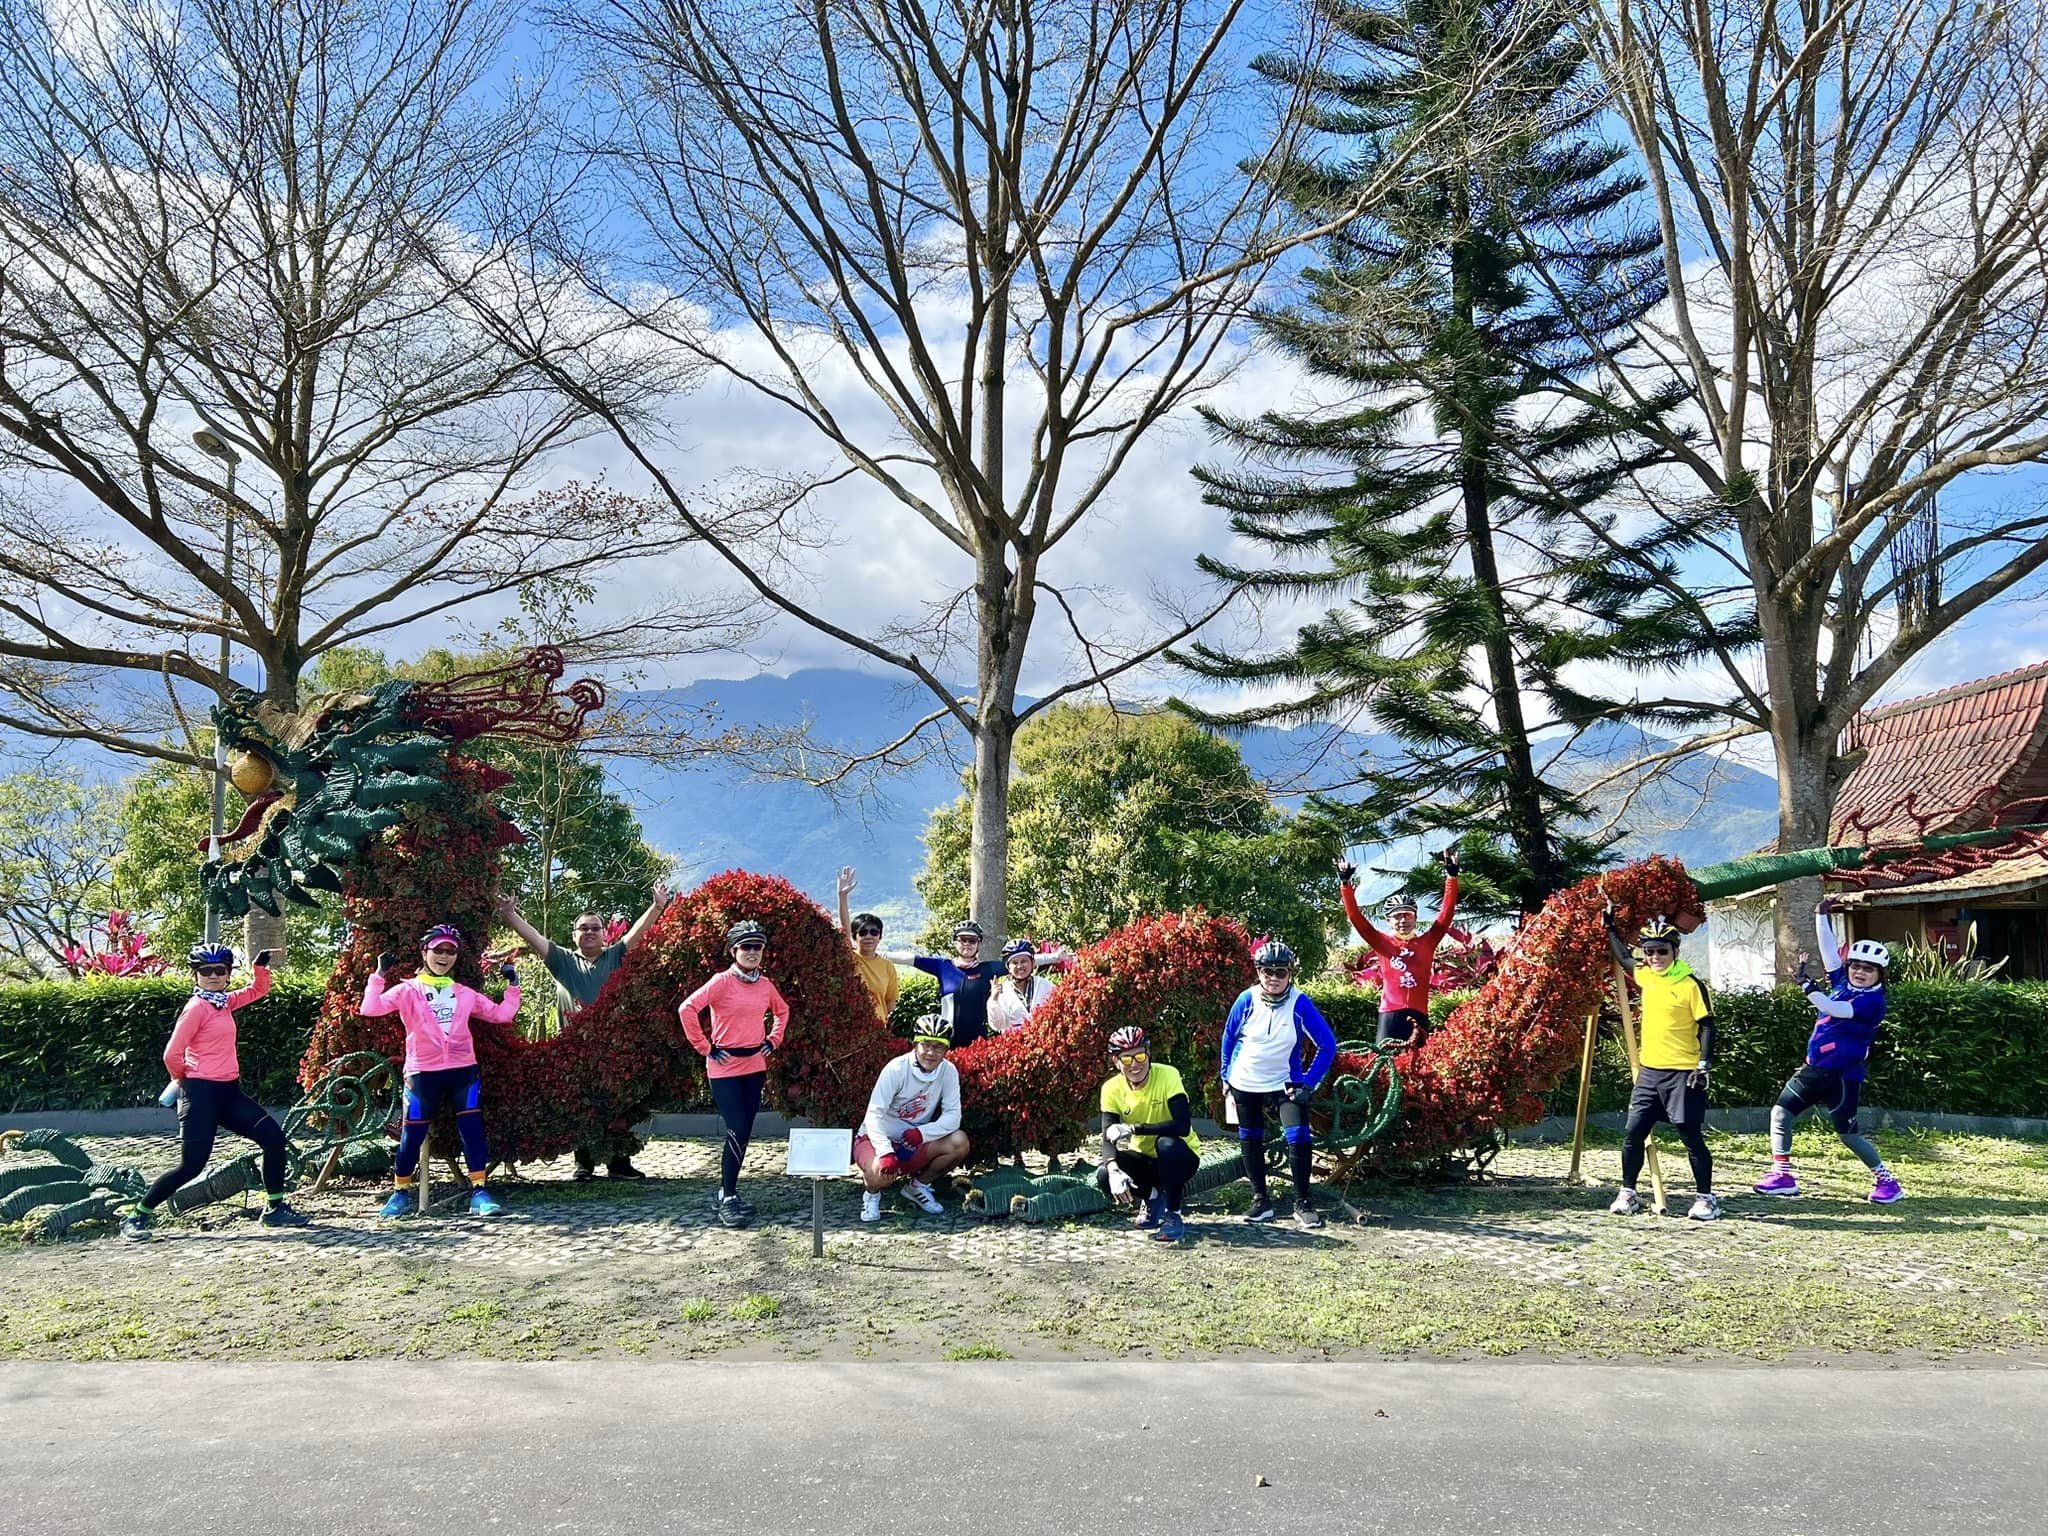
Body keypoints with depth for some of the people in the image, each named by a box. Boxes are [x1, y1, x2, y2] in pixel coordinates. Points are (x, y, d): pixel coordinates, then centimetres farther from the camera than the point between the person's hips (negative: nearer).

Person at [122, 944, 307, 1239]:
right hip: (201, 1093, -8)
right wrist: (184, 1081, 2)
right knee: (192, 1165, -8)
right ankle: (137, 1217, 7)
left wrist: (260, 965, 7)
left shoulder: (224, 1002, 11)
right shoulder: (197, 1007, -12)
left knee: (273, 1136, -2)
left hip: (229, 1092, 8)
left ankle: (275, 1208, 6)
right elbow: (172, 1054, -15)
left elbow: (258, 990, 25)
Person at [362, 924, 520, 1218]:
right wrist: (379, 975, -14)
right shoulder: (408, 991, 2)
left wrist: (513, 985, 6)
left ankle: (479, 1193, -3)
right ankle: (401, 1193, 22)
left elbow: (501, 1014, 13)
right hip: (423, 1073, -2)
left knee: (472, 1129, -7)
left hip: (463, 1070, 2)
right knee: (412, 1135, 4)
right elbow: (370, 1009, -11)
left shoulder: (465, 994, 12)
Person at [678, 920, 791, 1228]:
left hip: (755, 1067, 6)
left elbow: (782, 1011, 26)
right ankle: (727, 1200, -3)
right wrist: (705, 1048, -14)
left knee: (744, 1133, 8)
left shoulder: (765, 985, 7)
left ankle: (728, 1191, 19)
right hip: (725, 1067, -6)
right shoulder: (722, 982, -11)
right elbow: (687, 1009, -19)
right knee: (737, 1131, -11)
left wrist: (773, 1041, 13)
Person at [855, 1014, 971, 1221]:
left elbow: (952, 1116, -13)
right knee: (881, 1173, -37)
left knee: (959, 1142, -22)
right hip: (878, 1139, -4)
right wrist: (886, 1152, -37)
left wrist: (922, 1133, -30)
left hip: (912, 1143, 4)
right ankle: (872, 1193, 3)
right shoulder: (897, 1069, -20)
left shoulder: (949, 1072, -9)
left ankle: (918, 1185, 5)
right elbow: (874, 1114, -24)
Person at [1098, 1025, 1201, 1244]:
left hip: (1179, 1156, -4)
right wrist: (1113, 1169, -38)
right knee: (1105, 1176, -24)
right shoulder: (1112, 1089, -10)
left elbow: (1182, 1126, -33)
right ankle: (1152, 1198, 9)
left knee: (1166, 1144, -37)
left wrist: (1133, 1129, -34)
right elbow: (1108, 1138, -17)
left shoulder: (1167, 1076, -22)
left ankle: (1173, 1216, -15)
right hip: (1144, 1159, 4)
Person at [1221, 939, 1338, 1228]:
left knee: (1299, 1139, -15)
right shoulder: (1247, 1000, -12)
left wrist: (1308, 1082, -14)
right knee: (1251, 1142, 9)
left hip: (1285, 1083, -2)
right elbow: (1229, 1037, 4)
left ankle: (1302, 1203, -1)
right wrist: (1226, 1076, 6)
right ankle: (1260, 1201, 23)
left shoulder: (1300, 1003, -17)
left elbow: (1327, 1044, -12)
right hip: (1245, 1084, 2)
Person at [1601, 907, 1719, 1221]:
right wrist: (1610, 927, 29)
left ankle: (1706, 1198, 8)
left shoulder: (1691, 984, -9)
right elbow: (1623, 958, 29)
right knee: (1633, 1133, 5)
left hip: (1682, 1073, -6)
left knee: (1691, 1136, -2)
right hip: (1649, 1070, 6)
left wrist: (1704, 1065, -15)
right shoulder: (1645, 976, 8)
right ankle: (1627, 1193, 16)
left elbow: (1706, 1027, -8)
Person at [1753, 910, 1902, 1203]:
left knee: (1848, 1133, -3)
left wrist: (1809, 986, -33)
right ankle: (1782, 1175, 9)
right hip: (1815, 1068, 8)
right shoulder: (1842, 982, 7)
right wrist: (1822, 916, -3)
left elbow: (1835, 1010, -28)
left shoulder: (1873, 1000, -14)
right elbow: (1829, 949, 5)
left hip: (1844, 1075, -7)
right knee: (1781, 1112, 3)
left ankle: (1887, 1182, 15)